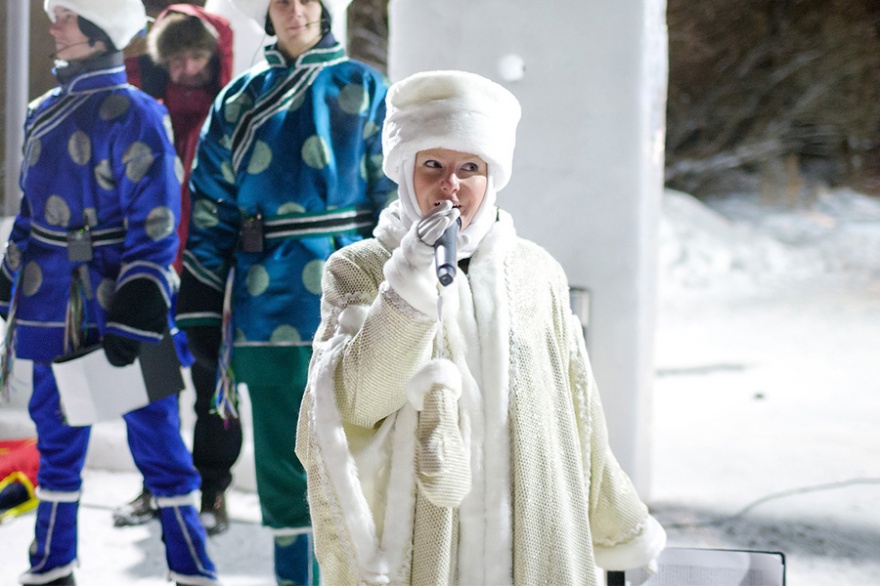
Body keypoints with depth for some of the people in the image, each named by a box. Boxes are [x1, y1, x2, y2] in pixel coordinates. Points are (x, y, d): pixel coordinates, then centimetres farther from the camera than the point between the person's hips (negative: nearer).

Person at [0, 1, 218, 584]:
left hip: (116, 302, -7)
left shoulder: (133, 113, -9)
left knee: (155, 435, -1)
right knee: (56, 439, 14)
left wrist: (135, 312, -18)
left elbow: (154, 226, -13)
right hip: (54, 309, 7)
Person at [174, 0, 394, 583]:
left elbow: (397, 197, 0)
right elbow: (212, 207, 11)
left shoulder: (364, 90, 4)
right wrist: (202, 308, 6)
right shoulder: (240, 99, 11)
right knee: (282, 464, 7)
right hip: (269, 306, 3)